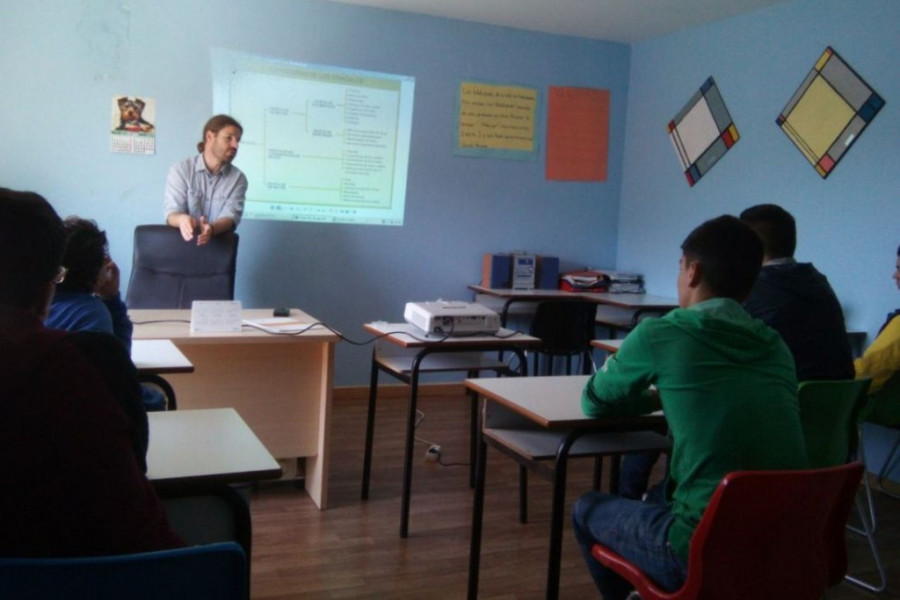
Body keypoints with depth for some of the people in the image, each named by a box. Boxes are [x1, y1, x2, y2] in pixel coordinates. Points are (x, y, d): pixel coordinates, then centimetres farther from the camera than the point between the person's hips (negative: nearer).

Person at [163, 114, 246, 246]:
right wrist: (183, 219, -30)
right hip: (181, 242, 1)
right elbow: (172, 214, -6)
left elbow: (231, 218, -9)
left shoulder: (238, 178, 4)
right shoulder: (180, 170, 2)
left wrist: (212, 229, -30)